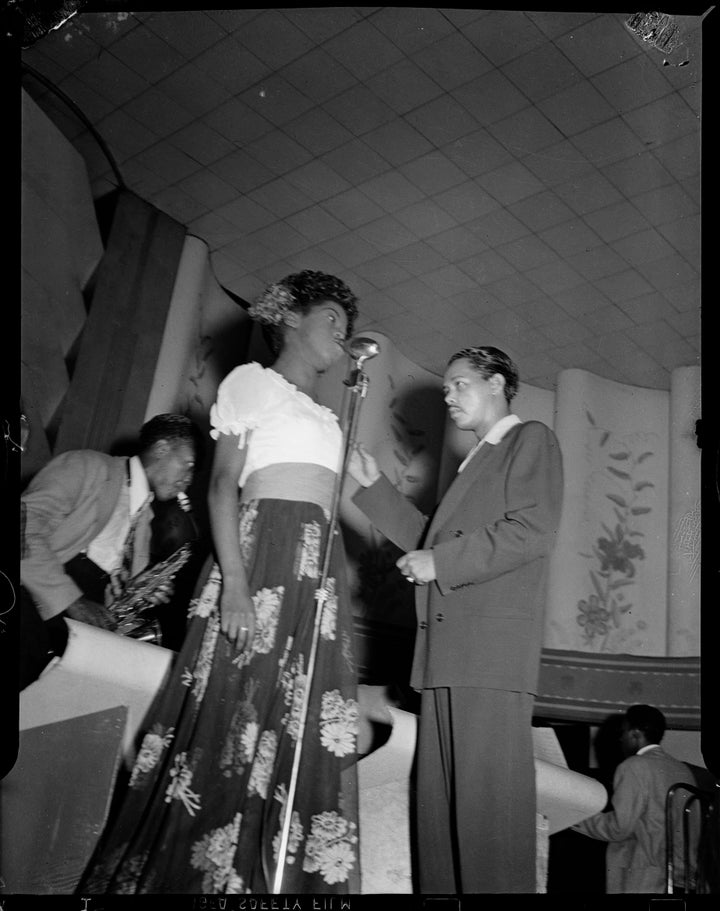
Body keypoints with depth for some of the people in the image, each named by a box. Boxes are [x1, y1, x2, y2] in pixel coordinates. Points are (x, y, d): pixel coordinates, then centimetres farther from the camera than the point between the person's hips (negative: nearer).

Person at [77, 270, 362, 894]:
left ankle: (283, 880, 2)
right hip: (262, 552, -7)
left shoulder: (326, 415, 26)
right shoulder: (252, 381, 7)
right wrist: (233, 581, -17)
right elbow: (223, 485, -4)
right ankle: (186, 873, -4)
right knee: (235, 722, -12)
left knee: (305, 737, -1)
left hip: (321, 572, 7)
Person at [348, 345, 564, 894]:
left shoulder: (532, 440, 4)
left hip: (494, 643, -8)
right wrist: (374, 486, 22)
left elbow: (531, 530, -11)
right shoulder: (476, 462, 30)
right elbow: (432, 540, 28)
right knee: (439, 799, 5)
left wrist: (439, 563, -10)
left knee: (489, 798, -11)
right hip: (447, 649, 9)